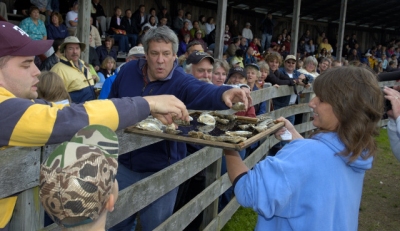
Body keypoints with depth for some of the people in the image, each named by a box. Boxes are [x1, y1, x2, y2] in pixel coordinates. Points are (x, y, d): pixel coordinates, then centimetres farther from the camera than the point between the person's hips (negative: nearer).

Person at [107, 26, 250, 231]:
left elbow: (202, 92, -40)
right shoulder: (128, 71, -4)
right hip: (123, 164, 4)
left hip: (160, 171, -3)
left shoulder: (181, 82, -17)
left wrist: (223, 94, -61)